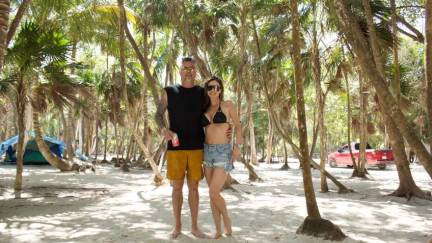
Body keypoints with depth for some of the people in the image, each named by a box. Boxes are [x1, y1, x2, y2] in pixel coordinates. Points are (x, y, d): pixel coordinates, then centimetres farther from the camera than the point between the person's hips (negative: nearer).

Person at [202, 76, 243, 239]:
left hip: (223, 152, -5)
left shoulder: (228, 105, -3)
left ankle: (226, 219, 14)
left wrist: (237, 146, -9)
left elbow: (237, 125, 2)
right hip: (208, 152, 5)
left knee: (213, 193, -14)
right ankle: (218, 230, 18)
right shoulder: (204, 109, 10)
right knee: (213, 194, 6)